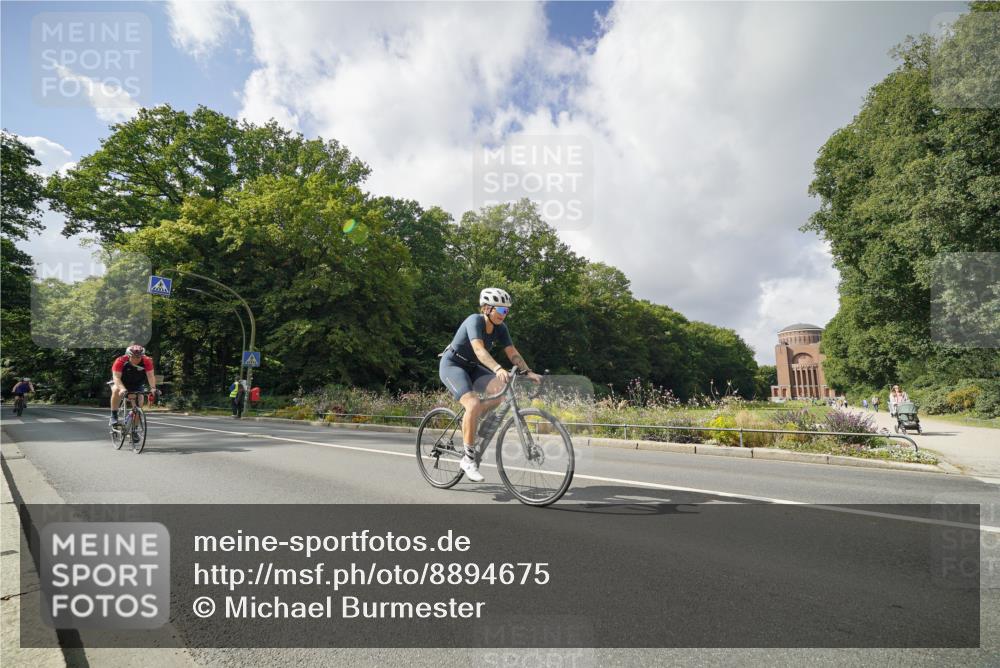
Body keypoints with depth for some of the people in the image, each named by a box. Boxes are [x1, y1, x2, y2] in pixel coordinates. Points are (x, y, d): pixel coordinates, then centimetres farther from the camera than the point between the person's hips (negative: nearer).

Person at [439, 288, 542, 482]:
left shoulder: (500, 328, -4)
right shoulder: (474, 321, -24)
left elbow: (513, 354, -5)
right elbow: (479, 350, -40)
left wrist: (528, 372, -20)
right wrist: (498, 369, -54)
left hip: (471, 367, 6)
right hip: (452, 365, -6)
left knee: (505, 388, -20)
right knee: (473, 403, -29)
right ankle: (468, 458, -16)